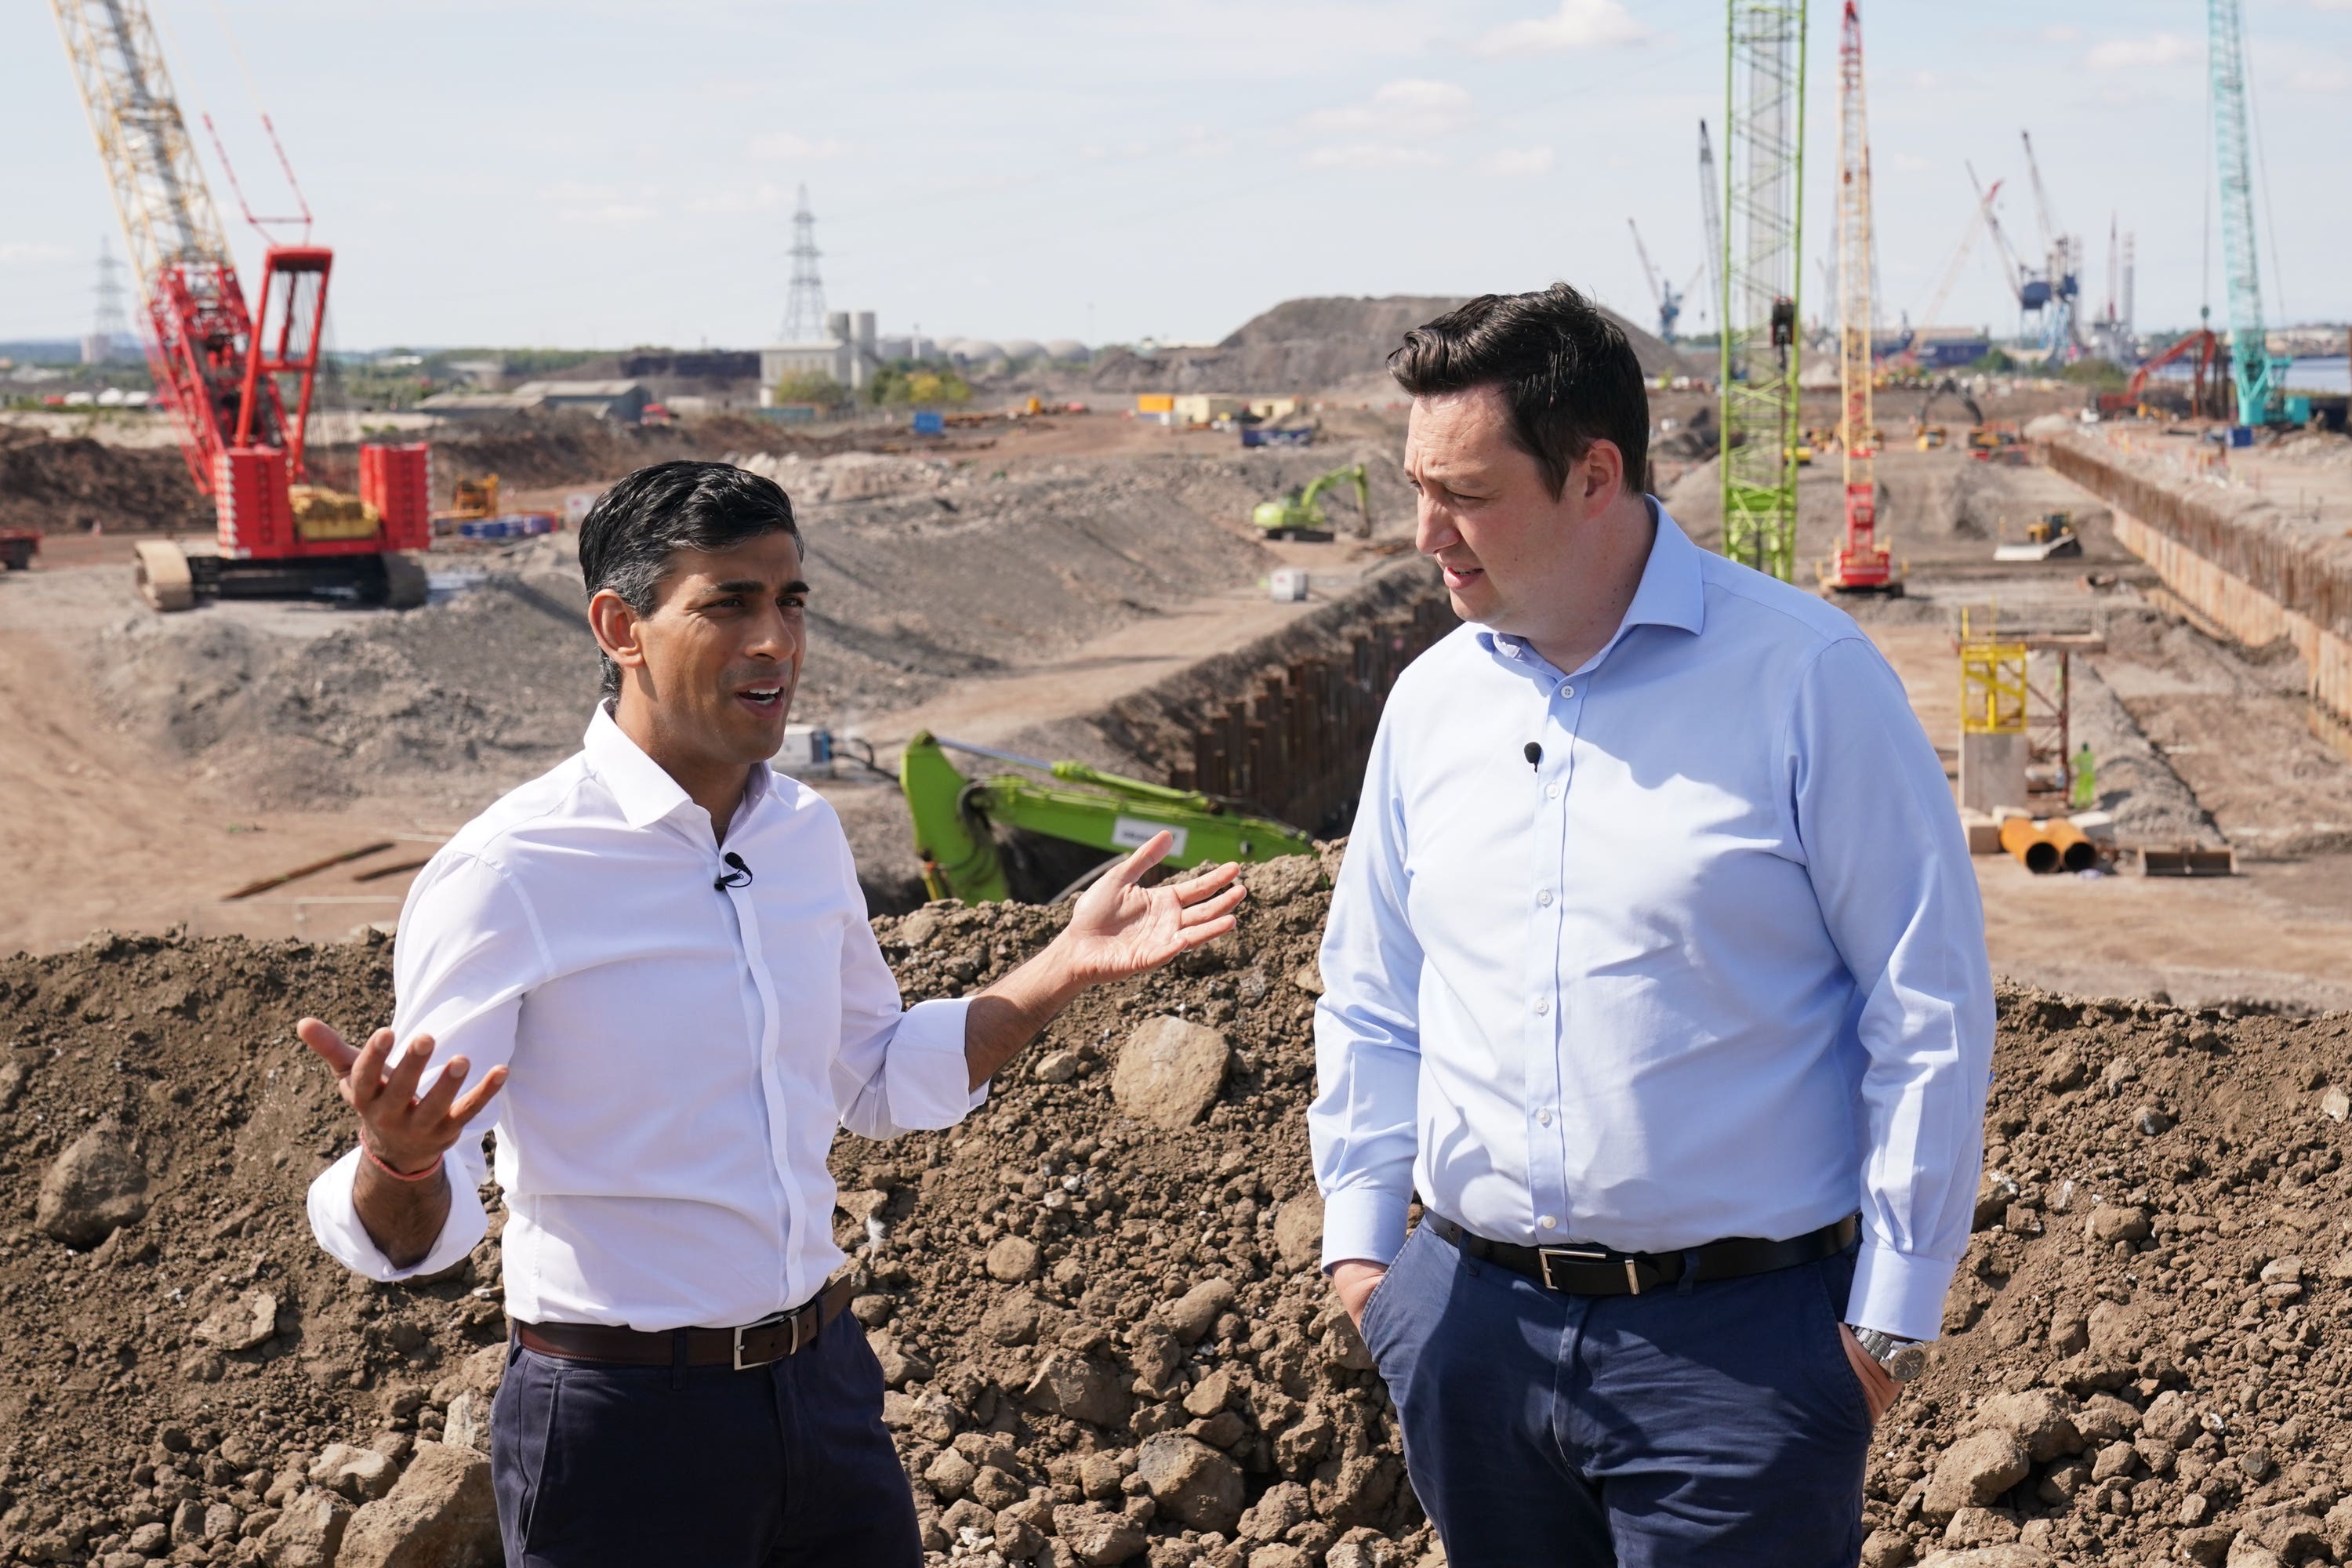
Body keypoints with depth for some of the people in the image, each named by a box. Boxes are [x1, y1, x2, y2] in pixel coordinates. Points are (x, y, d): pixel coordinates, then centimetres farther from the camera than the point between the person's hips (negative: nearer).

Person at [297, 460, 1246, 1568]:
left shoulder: (806, 833, 4)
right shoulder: (505, 877, -17)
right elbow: (414, 1232, -19)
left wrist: (1067, 967, 9)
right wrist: (397, 1162, -41)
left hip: (821, 1383, 6)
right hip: (622, 1422, -6)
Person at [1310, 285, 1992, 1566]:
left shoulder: (1803, 676, -9)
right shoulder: (1430, 701, 7)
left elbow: (1931, 1006, -7)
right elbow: (1369, 993, 18)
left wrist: (1889, 1315, -7)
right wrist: (1358, 1236, 9)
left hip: (1739, 1341, -5)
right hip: (1475, 1323, 5)